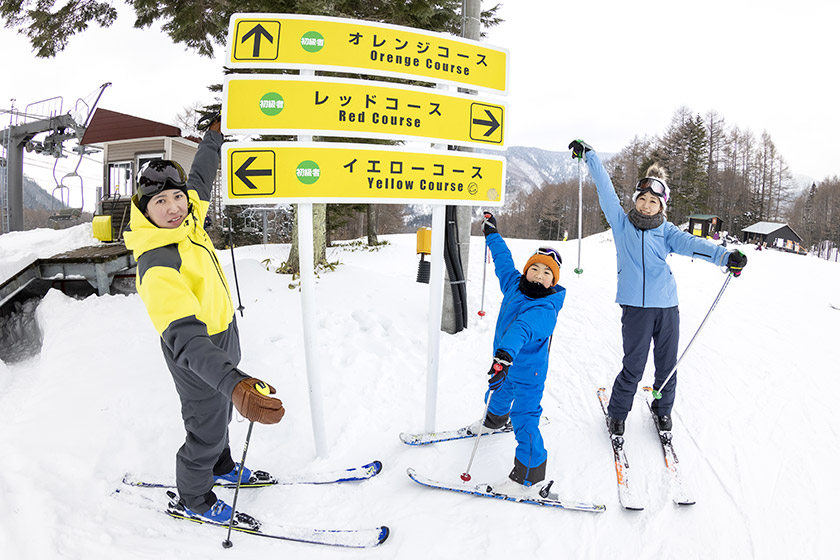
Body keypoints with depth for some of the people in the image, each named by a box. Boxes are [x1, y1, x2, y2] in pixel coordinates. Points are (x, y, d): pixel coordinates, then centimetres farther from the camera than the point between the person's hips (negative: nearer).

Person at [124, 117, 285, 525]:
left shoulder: (187, 220, -11)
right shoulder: (156, 266, -36)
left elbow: (200, 177, 12)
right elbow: (184, 337, -49)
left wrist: (214, 135, 20)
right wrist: (232, 382, -64)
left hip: (224, 337, 8)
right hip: (198, 357, -8)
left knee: (220, 413, 29)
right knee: (206, 433, 12)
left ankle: (222, 466, 55)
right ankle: (194, 498, 39)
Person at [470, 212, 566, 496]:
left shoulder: (544, 310, -30)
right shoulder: (514, 285, -7)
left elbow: (522, 328, -49)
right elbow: (504, 260, 10)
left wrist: (505, 355, -65)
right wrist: (492, 233, 22)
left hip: (527, 374, -9)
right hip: (505, 363, 9)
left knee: (524, 421, -4)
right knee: (497, 396, 33)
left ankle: (529, 479, 8)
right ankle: (494, 419, 66)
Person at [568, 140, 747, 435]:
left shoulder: (666, 230, 9)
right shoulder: (621, 222, 7)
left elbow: (690, 243, -7)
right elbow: (605, 189, 6)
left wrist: (725, 256, -24)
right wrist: (588, 154, 7)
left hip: (667, 306, 2)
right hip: (636, 307, -2)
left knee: (667, 364, 11)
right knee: (633, 366, -1)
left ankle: (662, 409, 36)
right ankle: (617, 413, 21)